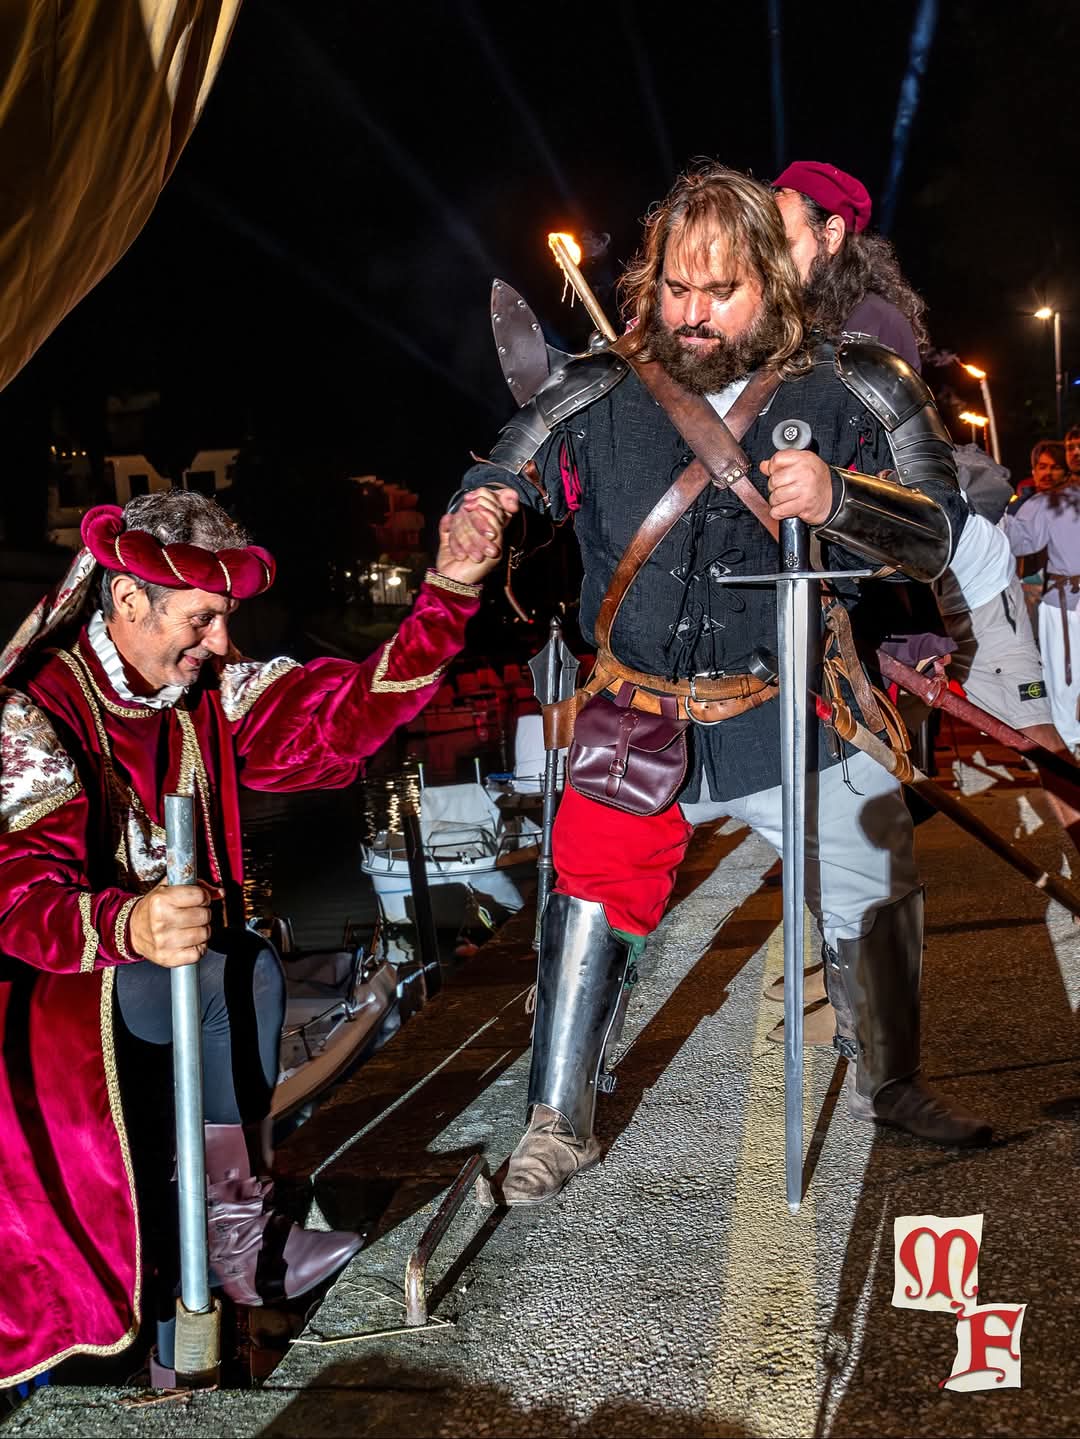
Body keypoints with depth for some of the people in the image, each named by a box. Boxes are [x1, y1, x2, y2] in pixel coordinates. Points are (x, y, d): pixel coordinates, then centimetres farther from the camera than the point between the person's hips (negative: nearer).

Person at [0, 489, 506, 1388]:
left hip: (165, 955, 7)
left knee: (251, 972, -18)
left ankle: (238, 1232, -10)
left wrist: (451, 589, -24)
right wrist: (130, 927, -56)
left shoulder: (209, 690, -1)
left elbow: (343, 715, -12)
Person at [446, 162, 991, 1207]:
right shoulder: (595, 397, -5)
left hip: (797, 717, 1)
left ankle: (886, 1082, 38)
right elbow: (496, 486, 4)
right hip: (641, 720, 0)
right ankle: (558, 1122, 19)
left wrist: (835, 501, -30)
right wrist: (474, 517, -21)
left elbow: (937, 535, -10)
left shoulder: (848, 395, -7)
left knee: (877, 895, 11)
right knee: (591, 899, 1)